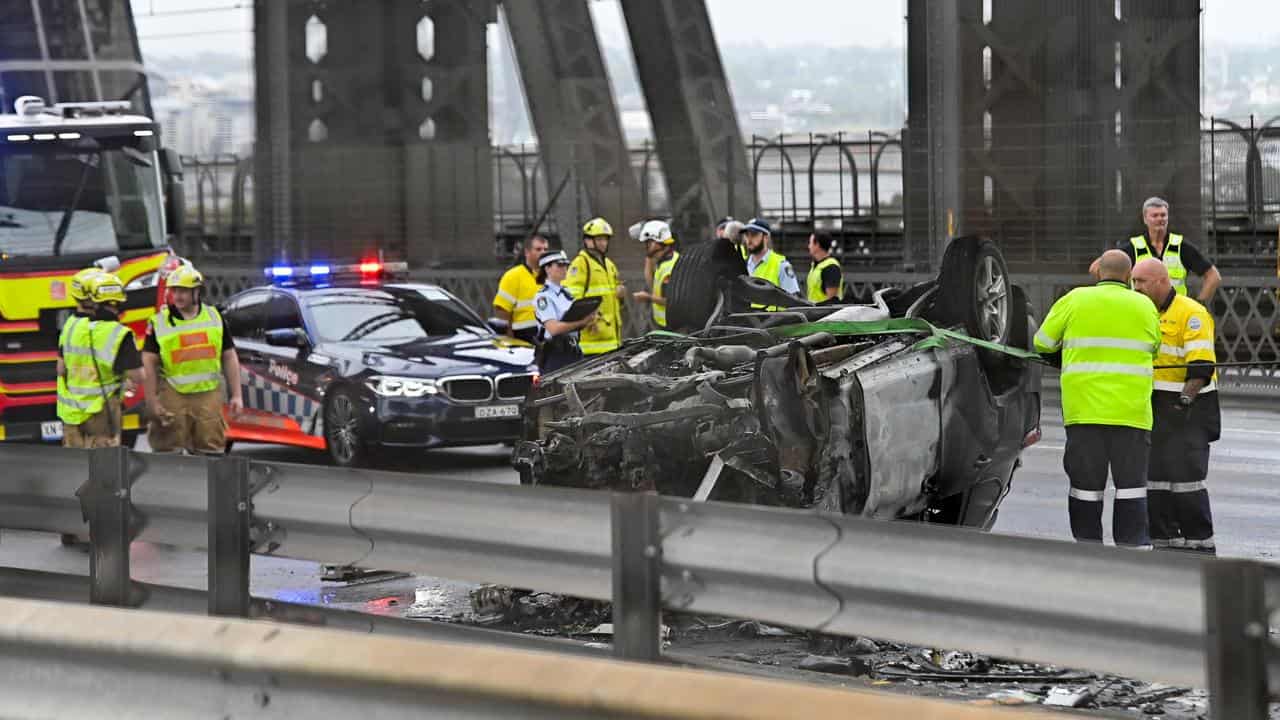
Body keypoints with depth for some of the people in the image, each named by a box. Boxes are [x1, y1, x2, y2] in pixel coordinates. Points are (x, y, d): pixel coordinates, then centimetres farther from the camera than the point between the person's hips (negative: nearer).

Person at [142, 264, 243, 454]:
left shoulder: (214, 318, 8)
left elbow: (229, 358, 12)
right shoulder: (159, 322, 0)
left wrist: (236, 395, 7)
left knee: (211, 452, 5)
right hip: (173, 395, -2)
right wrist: (152, 402, -6)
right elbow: (149, 364, -1)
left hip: (208, 394, 2)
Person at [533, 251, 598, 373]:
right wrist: (582, 322, -23)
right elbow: (553, 328, -19)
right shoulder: (543, 296, -8)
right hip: (553, 353, -8)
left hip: (574, 352, 8)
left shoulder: (566, 293, 17)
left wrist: (588, 319, -3)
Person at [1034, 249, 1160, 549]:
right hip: (1131, 411, 0)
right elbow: (1153, 349, 16)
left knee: (1086, 482, 6)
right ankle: (1135, 546, 0)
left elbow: (1042, 344, 8)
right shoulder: (1145, 307, 7)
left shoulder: (1074, 300, 2)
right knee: (1131, 482, 5)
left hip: (1084, 409, 0)